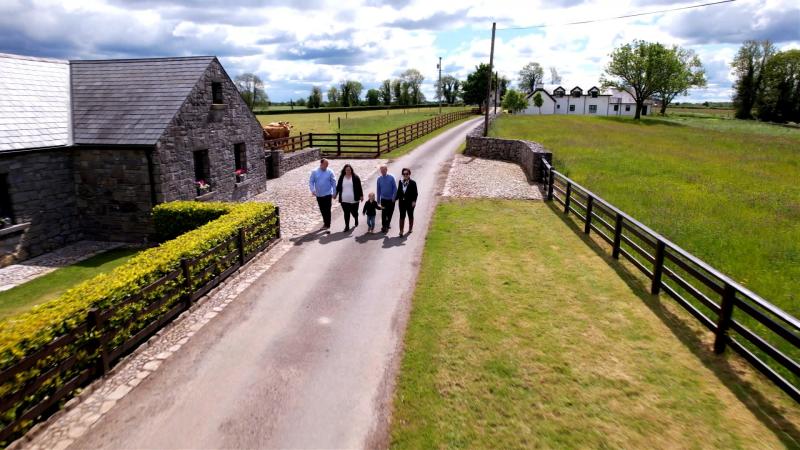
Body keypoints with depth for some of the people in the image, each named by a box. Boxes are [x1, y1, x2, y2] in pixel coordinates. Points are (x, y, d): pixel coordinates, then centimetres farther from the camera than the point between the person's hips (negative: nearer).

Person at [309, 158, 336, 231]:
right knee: (322, 210, 13)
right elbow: (311, 181, 1)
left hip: (327, 194, -3)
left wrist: (334, 192, -1)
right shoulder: (314, 172, 0)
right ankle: (325, 222, 30)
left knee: (327, 210, -5)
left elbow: (333, 183, -1)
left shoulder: (330, 172, -5)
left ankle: (327, 225, 1)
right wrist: (312, 190, -14)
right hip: (318, 195, 3)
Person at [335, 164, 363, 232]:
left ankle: (356, 221, 39)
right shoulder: (341, 177, 6)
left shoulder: (355, 177, 0)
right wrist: (335, 194, 16)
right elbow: (338, 187, 15)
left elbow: (359, 187, 0)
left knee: (354, 212, 7)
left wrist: (361, 196, -2)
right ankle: (347, 226, 10)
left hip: (354, 200, -2)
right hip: (344, 200, 2)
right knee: (346, 213, 2)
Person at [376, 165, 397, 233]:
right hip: (383, 199, 1)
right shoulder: (379, 179, 1)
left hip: (391, 199, -1)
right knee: (383, 213, -3)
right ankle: (383, 226, 6)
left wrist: (393, 197, -11)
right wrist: (378, 199, 10)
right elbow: (378, 189, 8)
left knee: (390, 213, 9)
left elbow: (395, 188, -5)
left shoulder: (391, 178, -7)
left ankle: (387, 225, 27)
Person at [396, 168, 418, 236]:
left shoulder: (413, 183, -9)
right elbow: (398, 191, 8)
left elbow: (415, 193, -9)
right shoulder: (400, 182, 1)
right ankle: (401, 231, 2)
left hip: (410, 202, -2)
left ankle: (410, 228, 33)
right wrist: (397, 199, 4)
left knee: (410, 216, 15)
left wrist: (414, 201, -17)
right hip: (402, 202, 2)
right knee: (402, 216, 0)